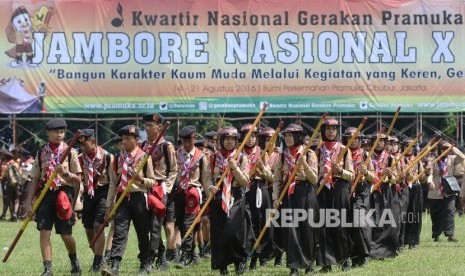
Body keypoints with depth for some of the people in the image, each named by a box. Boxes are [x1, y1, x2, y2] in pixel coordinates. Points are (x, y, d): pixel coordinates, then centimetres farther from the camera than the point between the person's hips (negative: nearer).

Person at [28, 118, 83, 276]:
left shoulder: (70, 152, 1)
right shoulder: (41, 153, 8)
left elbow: (78, 179, 0)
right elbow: (35, 179, 9)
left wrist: (65, 173, -20)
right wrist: (29, 202, 4)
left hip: (63, 194, -2)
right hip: (45, 194, 2)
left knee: (66, 234, 3)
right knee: (44, 232, -7)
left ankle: (74, 260, 30)